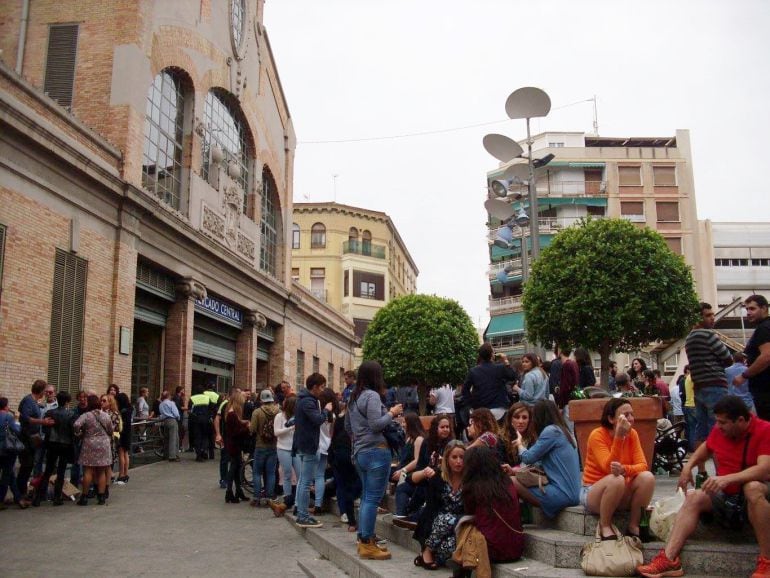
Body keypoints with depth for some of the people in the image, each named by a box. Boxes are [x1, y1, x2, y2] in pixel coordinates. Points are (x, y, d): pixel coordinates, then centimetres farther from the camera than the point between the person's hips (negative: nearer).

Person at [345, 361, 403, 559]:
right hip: (376, 451, -9)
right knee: (373, 498, -6)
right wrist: (392, 413, -7)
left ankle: (364, 540, 19)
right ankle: (367, 544, -4)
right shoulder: (372, 396, -13)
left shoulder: (354, 397, 15)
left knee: (366, 496, 15)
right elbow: (376, 424, -20)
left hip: (359, 452, 9)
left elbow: (347, 426, 22)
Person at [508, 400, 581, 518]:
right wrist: (514, 470, 13)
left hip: (562, 494, -10)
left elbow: (528, 458, -8)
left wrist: (520, 443, 12)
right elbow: (538, 462, 16)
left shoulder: (551, 431, -10)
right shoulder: (562, 430, 17)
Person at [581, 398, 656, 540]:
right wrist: (619, 437, -36)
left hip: (621, 493, 5)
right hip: (593, 493, -5)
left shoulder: (632, 434, -3)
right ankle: (605, 526, -13)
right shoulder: (597, 435, -19)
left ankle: (633, 526, -6)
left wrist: (624, 469, -34)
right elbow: (609, 468, -29)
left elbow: (642, 465, -12)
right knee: (616, 479, -36)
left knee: (647, 477, -22)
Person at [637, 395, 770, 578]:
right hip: (725, 495, 6)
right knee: (694, 498, -19)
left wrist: (727, 479, -43)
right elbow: (706, 448, 23)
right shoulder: (719, 430, 1)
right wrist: (689, 465, 5)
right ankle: (668, 559, -32)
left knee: (753, 488, -37)